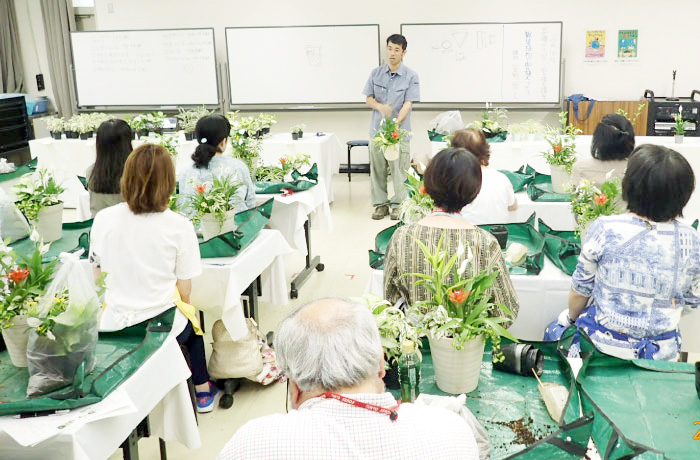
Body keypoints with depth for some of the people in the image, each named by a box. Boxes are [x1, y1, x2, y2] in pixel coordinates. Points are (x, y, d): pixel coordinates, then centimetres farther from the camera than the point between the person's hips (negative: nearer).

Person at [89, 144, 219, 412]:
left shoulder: (103, 219, -8)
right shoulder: (179, 226, -16)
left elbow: (96, 275, 4)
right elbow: (185, 289, -10)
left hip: (114, 327, 2)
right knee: (192, 322, 34)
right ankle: (202, 391, 44)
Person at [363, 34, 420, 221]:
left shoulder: (411, 76, -3)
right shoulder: (376, 73, 7)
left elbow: (408, 104, -11)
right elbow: (368, 98, 9)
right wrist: (380, 106, -14)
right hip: (377, 129, 3)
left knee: (399, 171, 0)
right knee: (377, 169, 7)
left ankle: (398, 205, 13)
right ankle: (381, 204, 19)